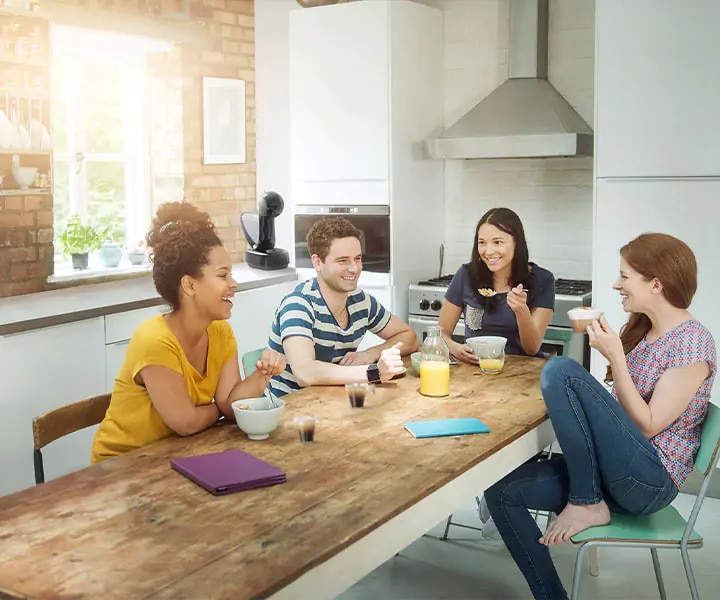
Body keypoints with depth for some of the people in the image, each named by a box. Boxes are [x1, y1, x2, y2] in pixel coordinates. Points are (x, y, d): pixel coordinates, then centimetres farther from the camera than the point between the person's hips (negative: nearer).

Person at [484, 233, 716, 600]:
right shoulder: (640, 330, 11)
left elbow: (647, 426, -16)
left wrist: (615, 357, -19)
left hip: (651, 480, -9)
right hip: (616, 470, 9)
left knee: (560, 370, -25)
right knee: (503, 491, -6)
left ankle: (586, 504, -13)